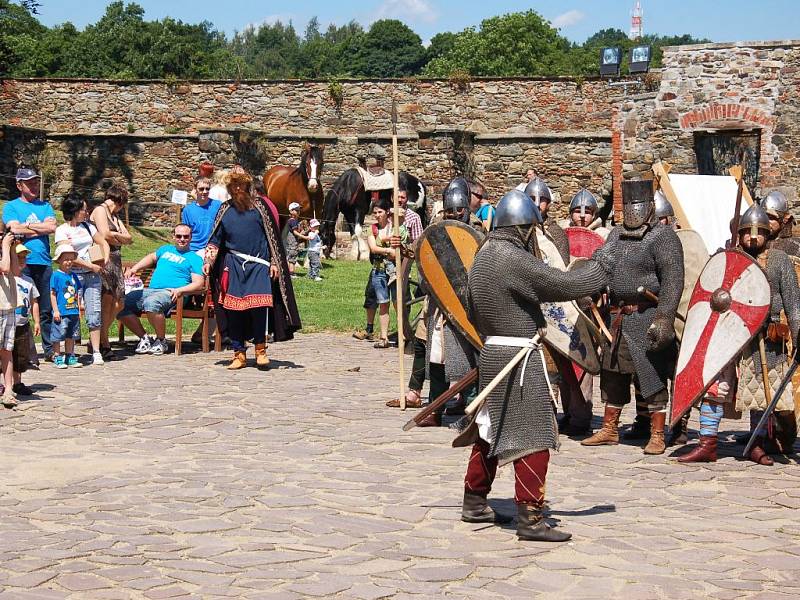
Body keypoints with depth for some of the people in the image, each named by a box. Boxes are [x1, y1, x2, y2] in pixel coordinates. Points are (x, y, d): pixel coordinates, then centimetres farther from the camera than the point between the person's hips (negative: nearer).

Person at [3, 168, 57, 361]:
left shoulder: (45, 206, 15)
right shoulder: (11, 207, 6)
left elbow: (52, 227, 0)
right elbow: (15, 229, -10)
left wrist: (27, 225, -4)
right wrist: (41, 228, -3)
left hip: (44, 262, 3)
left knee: (47, 309, 5)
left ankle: (49, 349, 12)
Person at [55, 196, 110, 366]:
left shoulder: (87, 226, 14)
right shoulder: (62, 230, -2)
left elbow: (103, 243, 20)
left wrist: (105, 260, 1)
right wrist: (91, 266, -12)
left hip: (93, 275, 5)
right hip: (74, 275, -5)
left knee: (94, 313, -1)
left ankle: (96, 352, 1)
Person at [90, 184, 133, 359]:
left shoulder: (115, 216, 27)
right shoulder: (99, 210, -1)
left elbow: (129, 238, 16)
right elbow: (105, 235, -15)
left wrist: (115, 236, -3)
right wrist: (120, 240, 3)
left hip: (115, 261, 9)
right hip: (103, 258, -9)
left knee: (118, 303, 3)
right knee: (107, 300, -11)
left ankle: (98, 339, 14)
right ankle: (104, 344, -8)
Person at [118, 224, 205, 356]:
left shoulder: (194, 258, 9)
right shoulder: (166, 249, 29)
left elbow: (199, 284, -2)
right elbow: (151, 257, 47)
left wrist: (180, 290, -18)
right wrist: (134, 269, 31)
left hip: (170, 293, -6)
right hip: (150, 290, 6)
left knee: (151, 303, -39)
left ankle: (161, 341, -17)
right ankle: (144, 338, -2)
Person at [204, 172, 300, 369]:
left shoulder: (259, 207, 5)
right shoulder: (225, 210, 12)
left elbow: (272, 236, 5)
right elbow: (216, 239, 15)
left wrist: (274, 262, 0)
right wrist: (208, 261, 3)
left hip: (258, 265, -3)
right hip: (233, 266, 3)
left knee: (259, 305, -16)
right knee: (233, 309, 0)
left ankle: (260, 349, 0)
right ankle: (239, 353, 9)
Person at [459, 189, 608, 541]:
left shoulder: (483, 256, 10)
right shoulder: (516, 261, -18)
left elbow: (474, 313, 18)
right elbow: (565, 285, -19)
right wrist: (602, 270, -3)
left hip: (491, 353, 10)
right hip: (519, 357, -10)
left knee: (491, 431, 19)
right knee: (532, 436, -6)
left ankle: (474, 503, 29)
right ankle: (529, 518, -6)